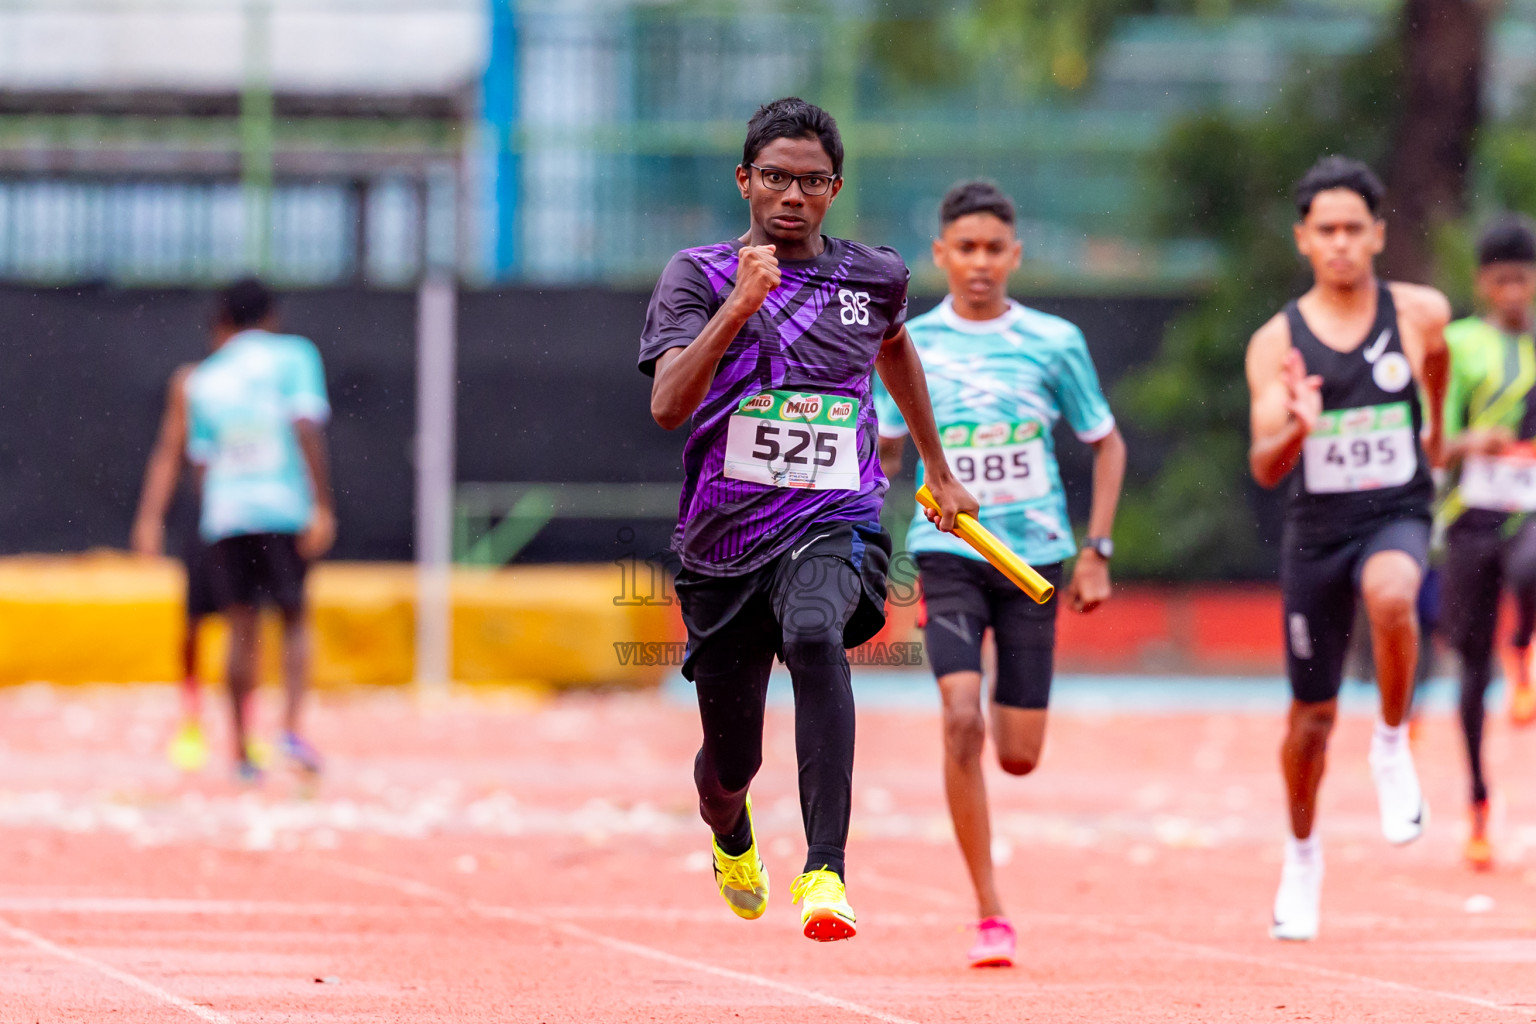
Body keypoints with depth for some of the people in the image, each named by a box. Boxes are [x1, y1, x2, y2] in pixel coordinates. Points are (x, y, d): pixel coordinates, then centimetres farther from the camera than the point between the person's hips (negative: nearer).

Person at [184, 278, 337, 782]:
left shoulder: (203, 379, 12)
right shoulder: (293, 356, 1)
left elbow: (201, 461, 12)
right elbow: (307, 431, -11)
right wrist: (322, 507, -13)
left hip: (225, 514, 2)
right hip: (285, 509, -2)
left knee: (242, 631, 8)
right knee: (294, 621, 11)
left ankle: (243, 751, 6)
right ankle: (291, 727, -8)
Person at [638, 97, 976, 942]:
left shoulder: (874, 278, 6)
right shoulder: (699, 275, -3)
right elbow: (668, 405, -18)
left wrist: (937, 468, 37)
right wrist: (737, 309, -30)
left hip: (834, 526, -1)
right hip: (723, 540, 1)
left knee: (815, 632, -36)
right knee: (731, 765, 10)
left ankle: (825, 871, -42)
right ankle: (730, 835, 51)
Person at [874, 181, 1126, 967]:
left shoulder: (1053, 342, 0)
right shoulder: (910, 344, 2)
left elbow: (1107, 443, 10)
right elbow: (885, 451, 14)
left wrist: (1096, 552, 3)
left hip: (1035, 555, 1)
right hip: (949, 555, -1)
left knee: (1019, 755, 1)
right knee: (962, 722, -20)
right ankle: (989, 917, -14)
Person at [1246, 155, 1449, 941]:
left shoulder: (1421, 314, -3)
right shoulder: (1276, 342, -7)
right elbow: (1264, 468, -13)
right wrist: (1296, 430, -34)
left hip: (1396, 516, -1)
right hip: (1315, 529, 1)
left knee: (1390, 597, -37)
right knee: (1313, 712, 9)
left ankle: (1393, 744, -12)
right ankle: (1302, 854, 34)